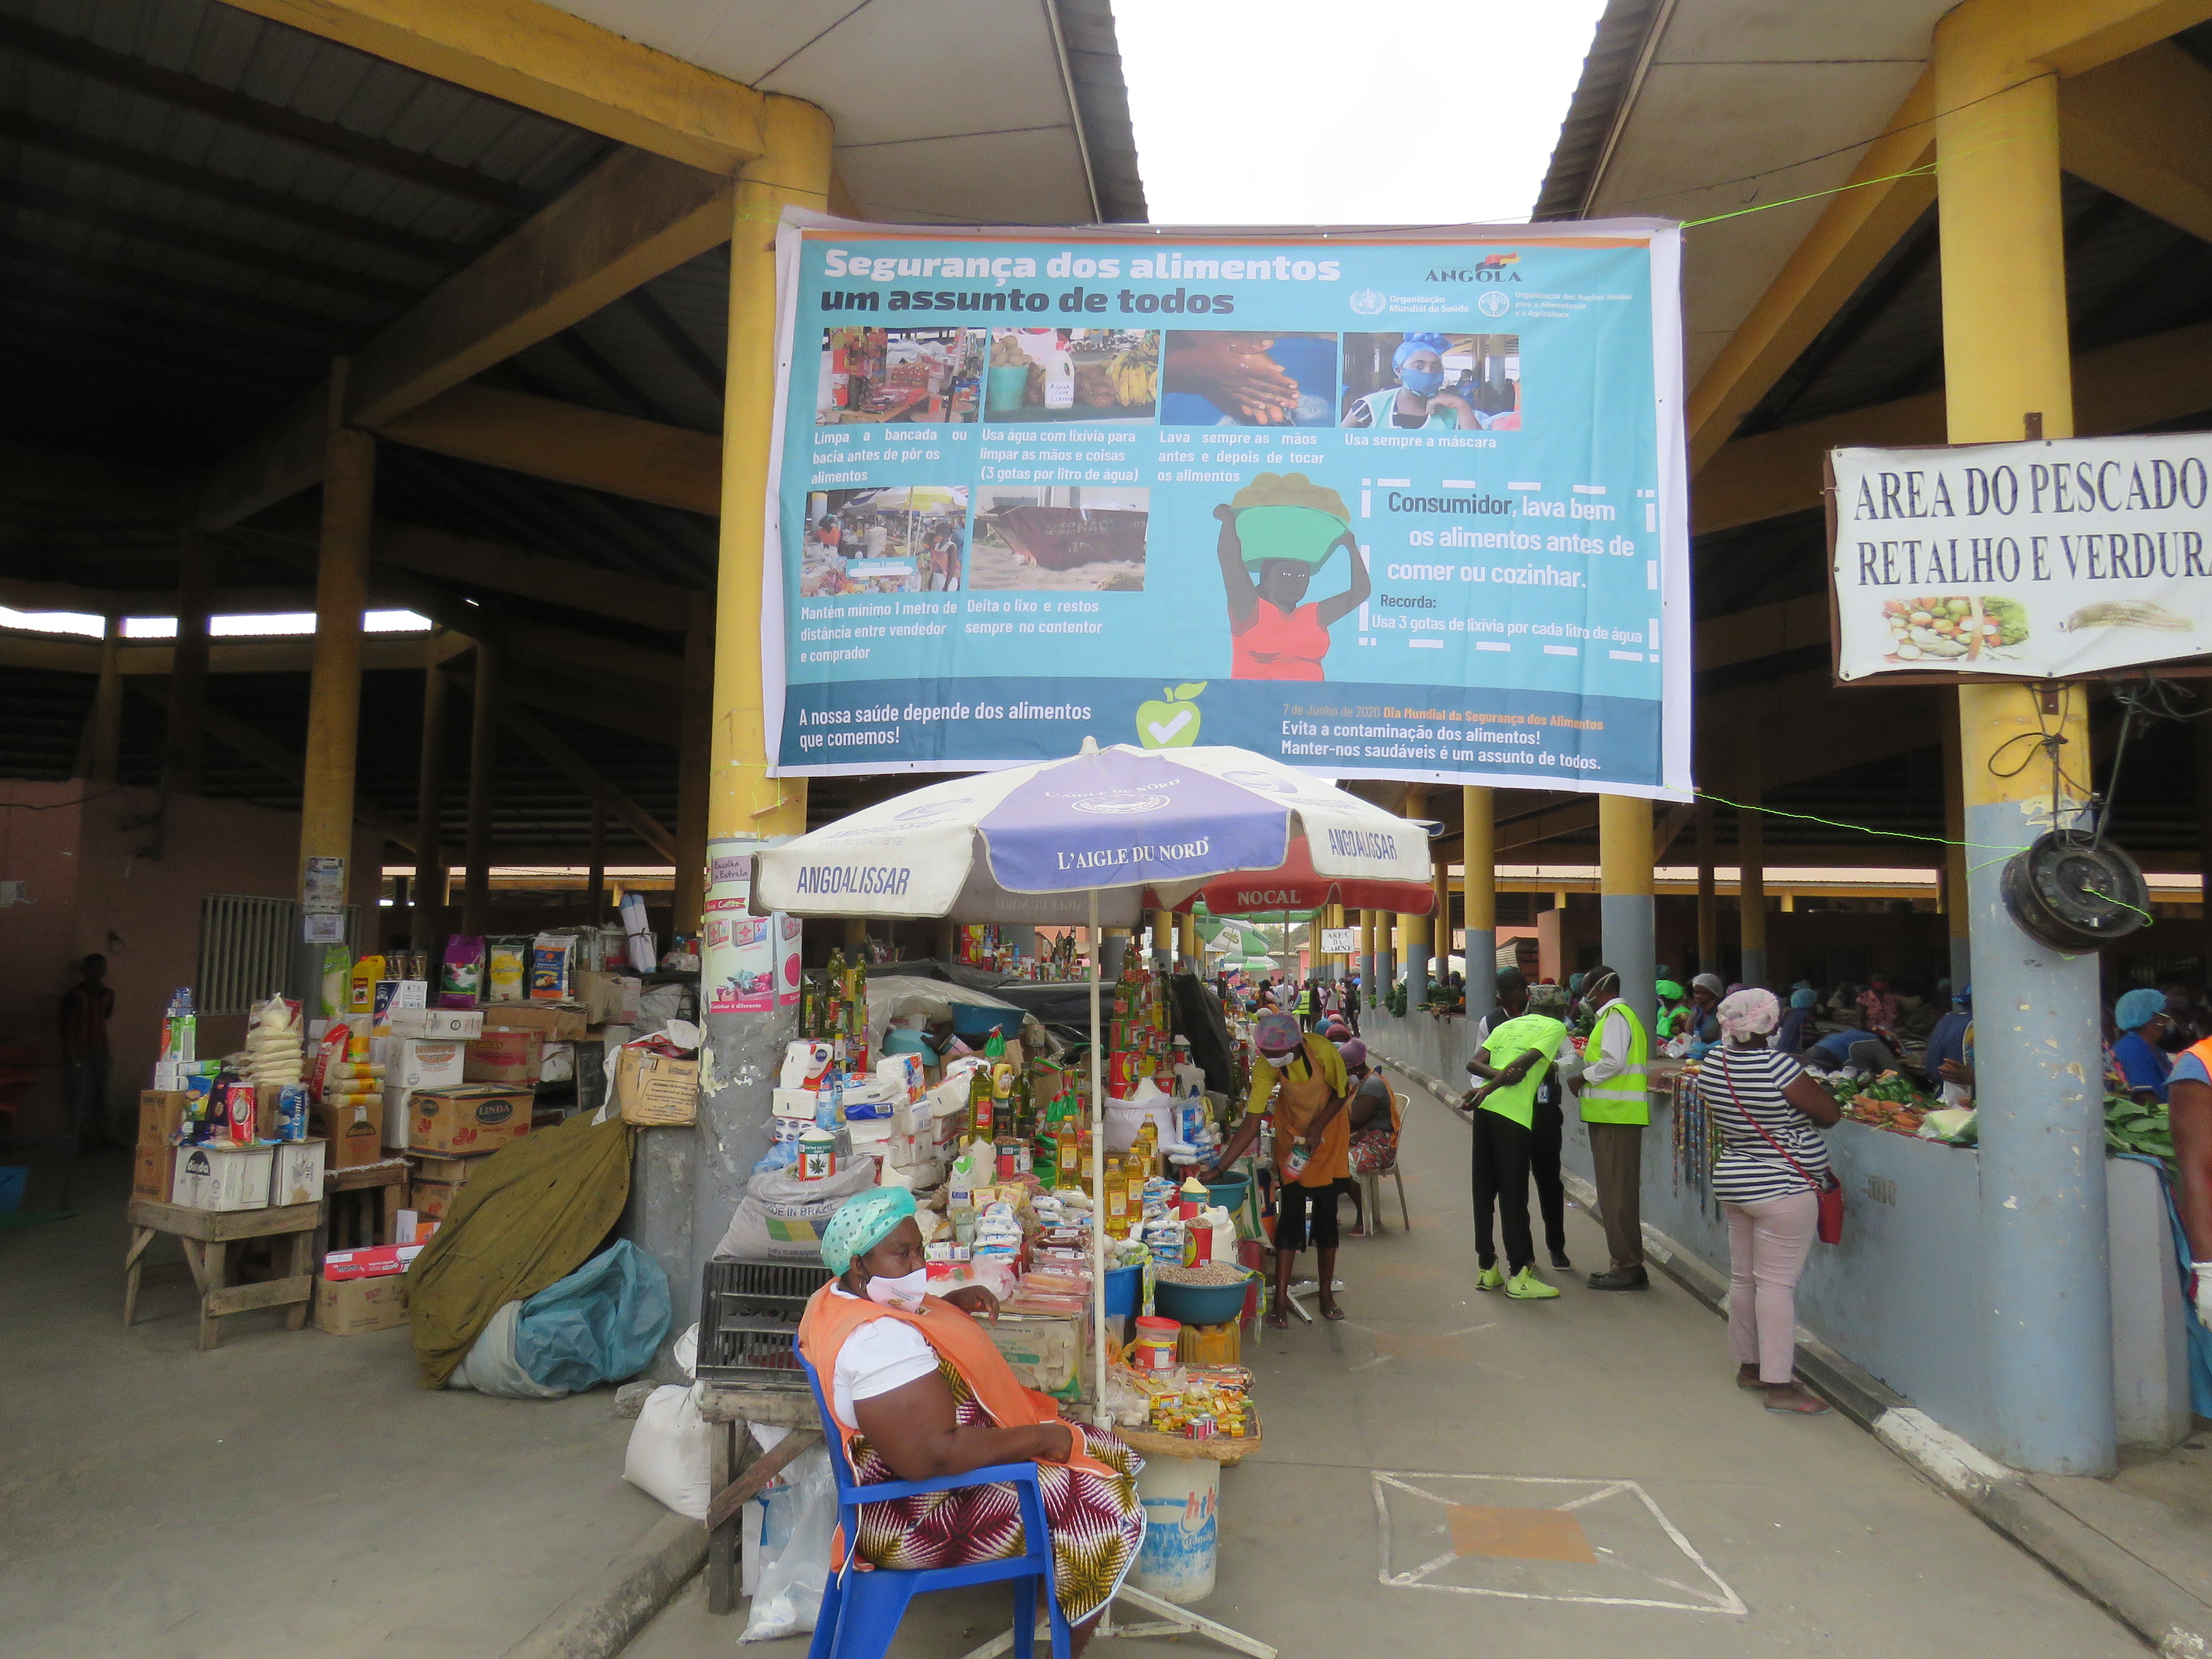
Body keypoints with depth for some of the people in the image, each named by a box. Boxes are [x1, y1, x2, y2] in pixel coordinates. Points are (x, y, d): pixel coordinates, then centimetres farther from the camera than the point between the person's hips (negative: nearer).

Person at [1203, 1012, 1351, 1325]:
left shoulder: (1323, 1051, -32)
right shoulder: (1265, 1067, -26)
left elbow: (1342, 1091, -11)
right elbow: (1251, 1123, -24)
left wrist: (1317, 1128, -21)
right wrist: (1218, 1168, -28)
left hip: (1328, 1130, 0)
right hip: (1291, 1135, 1)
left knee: (1326, 1213, 4)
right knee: (1290, 1214, -5)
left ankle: (1327, 1295, 19)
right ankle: (1281, 1300, -1)